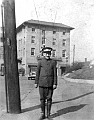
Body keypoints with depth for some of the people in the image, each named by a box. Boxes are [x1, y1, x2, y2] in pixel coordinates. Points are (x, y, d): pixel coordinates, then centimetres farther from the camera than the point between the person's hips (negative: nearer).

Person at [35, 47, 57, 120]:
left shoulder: (53, 62, 2)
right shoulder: (40, 62, 3)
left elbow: (55, 74, 0)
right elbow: (37, 73, 6)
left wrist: (55, 84, -6)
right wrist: (36, 83, 3)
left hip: (50, 84, 0)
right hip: (42, 83, 1)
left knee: (49, 99, 6)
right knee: (42, 99, 6)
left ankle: (48, 114, 19)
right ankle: (43, 114, 18)